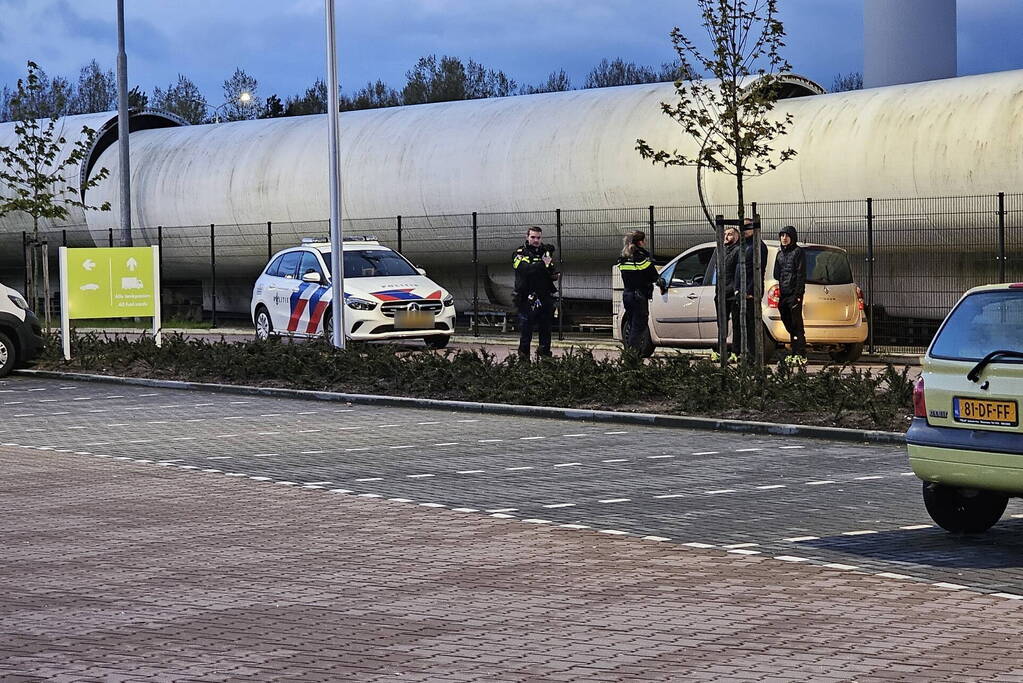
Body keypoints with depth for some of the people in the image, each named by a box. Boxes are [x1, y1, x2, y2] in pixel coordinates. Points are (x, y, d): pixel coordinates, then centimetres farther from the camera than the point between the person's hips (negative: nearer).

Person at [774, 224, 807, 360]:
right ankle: (795, 353, 12)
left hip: (794, 293, -7)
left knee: (796, 324, -9)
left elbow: (801, 274, -9)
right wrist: (778, 291, 11)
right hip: (783, 294, 7)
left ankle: (801, 355, -11)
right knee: (788, 324, 8)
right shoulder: (780, 254, 20)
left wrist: (798, 294, -16)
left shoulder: (798, 251, -2)